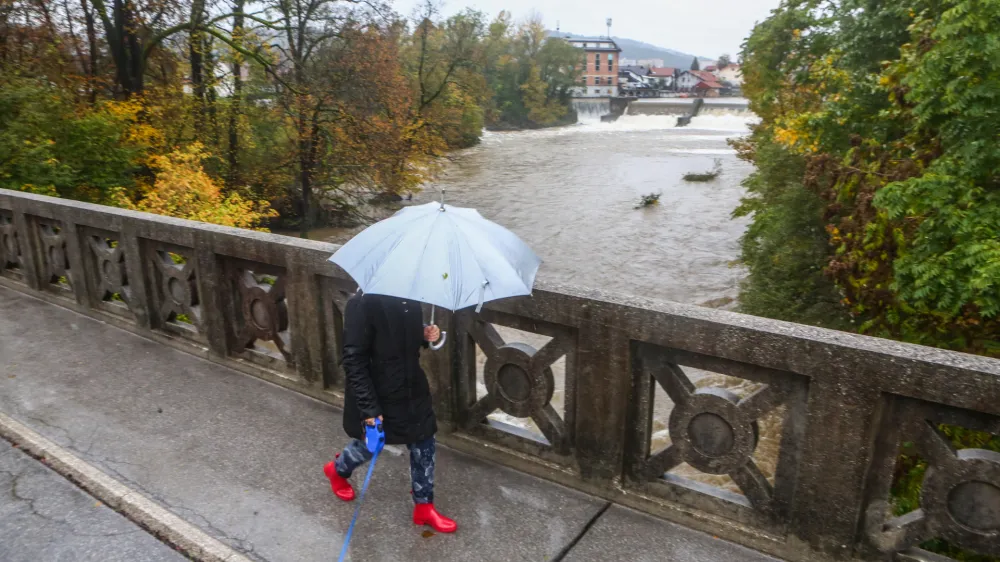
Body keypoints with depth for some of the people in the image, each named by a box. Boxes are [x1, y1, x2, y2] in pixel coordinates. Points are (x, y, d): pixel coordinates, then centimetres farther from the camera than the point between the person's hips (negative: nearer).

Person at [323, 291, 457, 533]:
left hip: (412, 389, 6)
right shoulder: (363, 303, -27)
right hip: (379, 395, -6)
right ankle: (338, 470, 52)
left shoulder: (411, 299, -4)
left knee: (424, 445, 11)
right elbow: (353, 360, -24)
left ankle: (424, 507, 31)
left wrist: (425, 334, -8)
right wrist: (368, 407, -23)